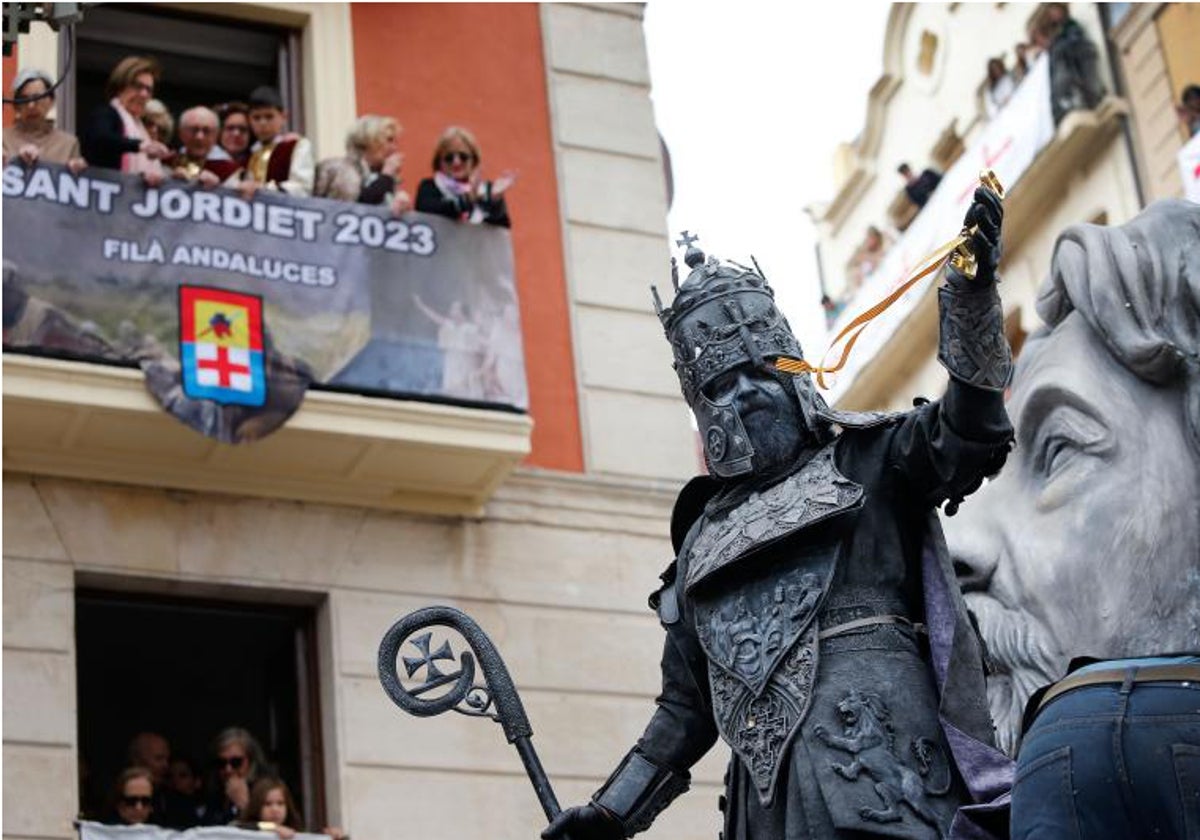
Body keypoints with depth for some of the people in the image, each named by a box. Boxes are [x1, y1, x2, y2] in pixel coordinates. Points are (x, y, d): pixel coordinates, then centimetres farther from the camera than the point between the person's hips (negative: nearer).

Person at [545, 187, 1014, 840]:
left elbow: (966, 431, -6)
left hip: (873, 767, -5)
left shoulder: (867, 464, 14)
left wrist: (971, 288, -21)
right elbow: (689, 703, 30)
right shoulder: (705, 535, 28)